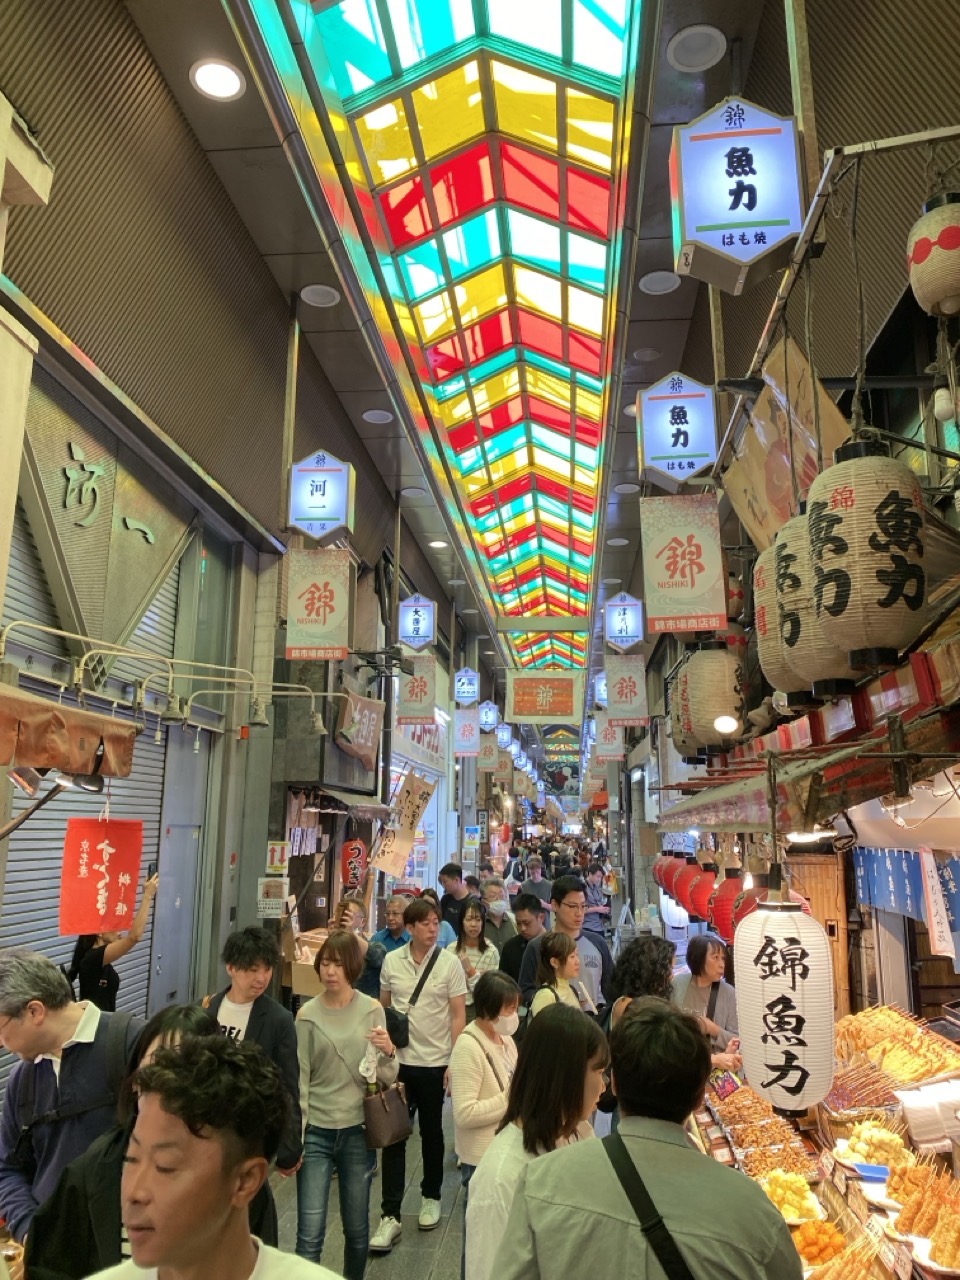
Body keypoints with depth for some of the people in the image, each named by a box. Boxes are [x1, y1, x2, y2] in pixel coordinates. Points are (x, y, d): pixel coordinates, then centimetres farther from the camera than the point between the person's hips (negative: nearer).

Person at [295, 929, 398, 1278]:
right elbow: (299, 1079, -2)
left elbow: (386, 1078, -2)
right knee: (309, 1233, -3)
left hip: (357, 1131, 1)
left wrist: (389, 1052, -22)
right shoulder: (308, 1015, -7)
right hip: (316, 1132, -1)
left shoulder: (372, 1010, -6)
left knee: (357, 1229, 15)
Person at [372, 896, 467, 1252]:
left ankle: (431, 1196, 35)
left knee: (431, 1133, 15)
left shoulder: (450, 963, -9)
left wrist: (455, 1061, -10)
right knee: (393, 1136, 2)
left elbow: (458, 1015, -6)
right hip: (398, 1061, 1)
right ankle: (390, 1215, 10)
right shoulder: (391, 961, -3)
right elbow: (383, 1007, 9)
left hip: (434, 1062, -1)